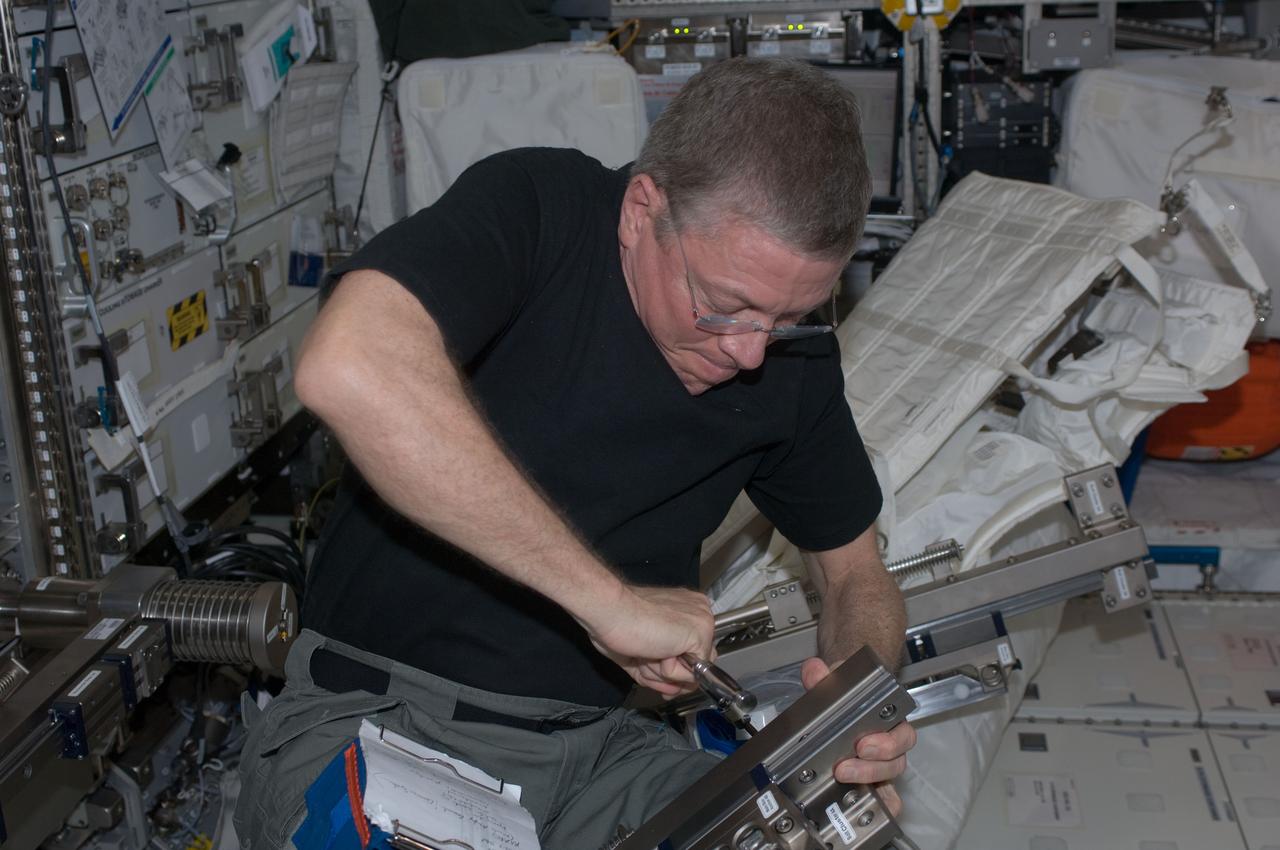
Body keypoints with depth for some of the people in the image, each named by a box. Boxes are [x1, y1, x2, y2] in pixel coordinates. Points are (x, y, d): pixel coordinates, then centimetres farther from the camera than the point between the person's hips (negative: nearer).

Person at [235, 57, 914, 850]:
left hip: (592, 739, 3)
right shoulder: (535, 209, -17)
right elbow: (349, 369, -37)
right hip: (378, 713, -3)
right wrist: (609, 597, -32)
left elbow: (856, 571, 12)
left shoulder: (792, 351, -1)